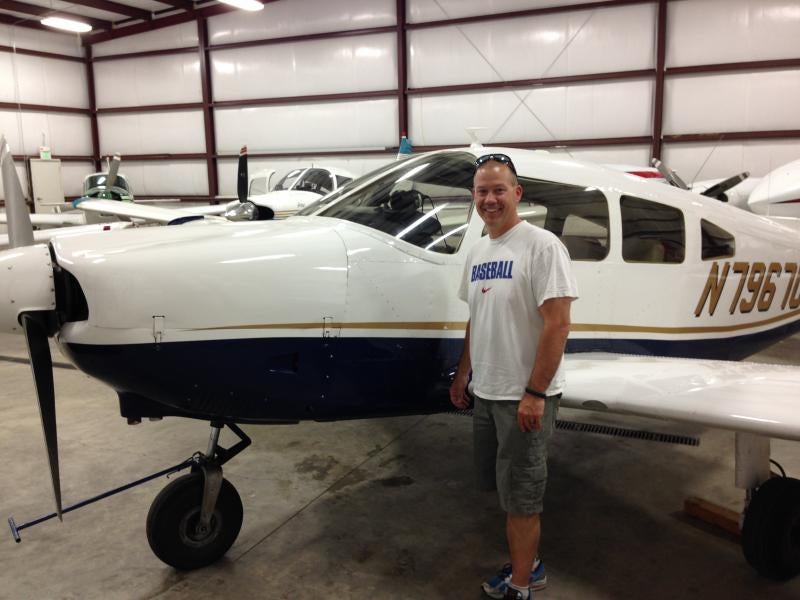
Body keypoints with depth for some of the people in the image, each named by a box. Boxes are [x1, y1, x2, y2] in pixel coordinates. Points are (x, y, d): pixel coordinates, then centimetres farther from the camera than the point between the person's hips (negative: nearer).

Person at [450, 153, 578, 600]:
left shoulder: (541, 245, -16)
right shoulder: (478, 253, 9)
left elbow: (558, 324, -20)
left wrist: (534, 393, -21)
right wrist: (463, 374, 17)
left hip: (525, 396, -8)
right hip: (486, 391, 8)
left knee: (520, 496, 3)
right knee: (506, 487, 18)